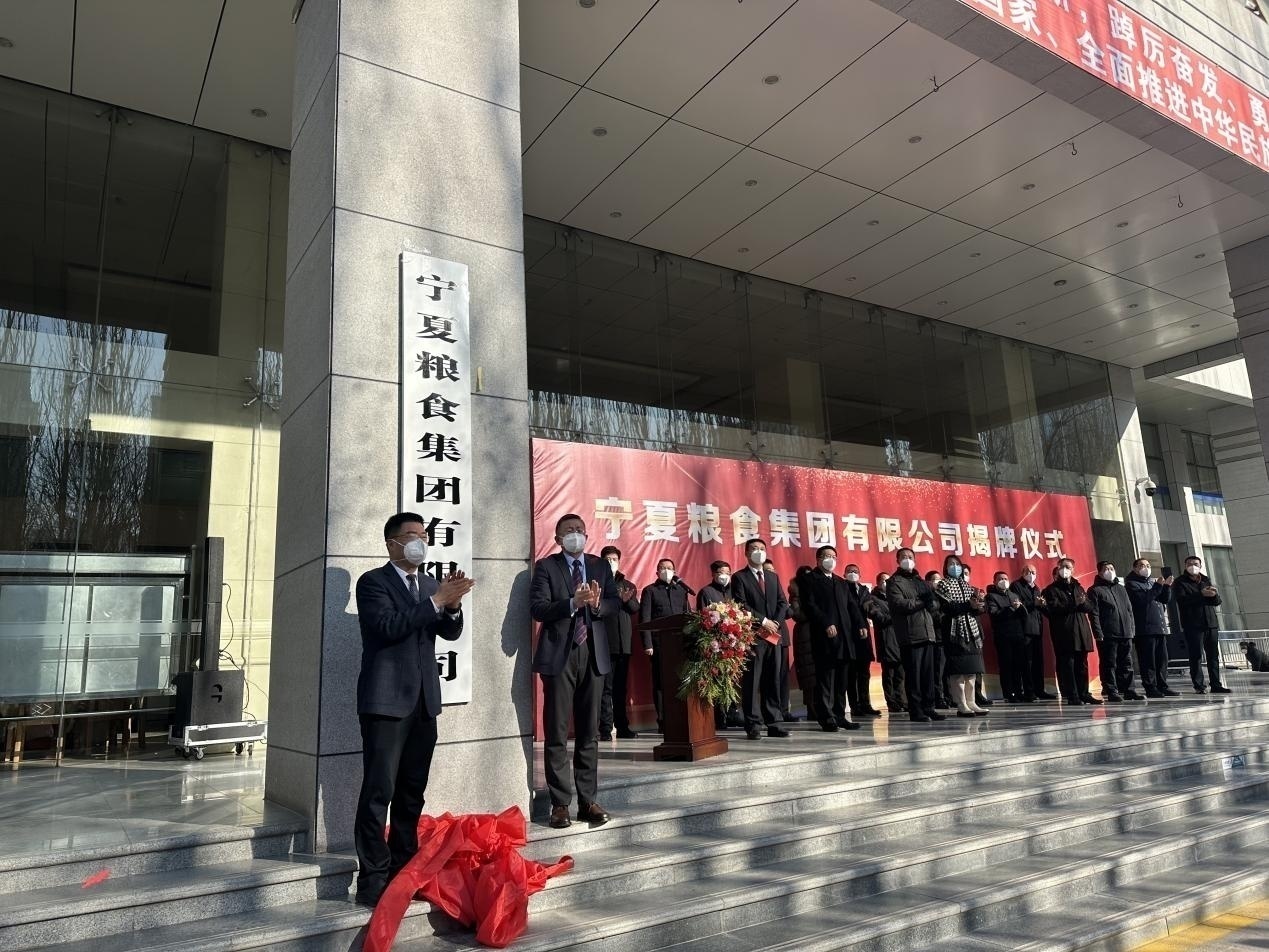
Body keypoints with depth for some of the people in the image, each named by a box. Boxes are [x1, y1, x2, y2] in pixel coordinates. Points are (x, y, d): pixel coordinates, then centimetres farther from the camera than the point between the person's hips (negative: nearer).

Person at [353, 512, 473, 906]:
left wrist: (452, 606, -14)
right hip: (386, 700, -6)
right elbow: (388, 626, -19)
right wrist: (436, 601, -22)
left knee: (413, 792, 12)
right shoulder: (373, 581, -4)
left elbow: (451, 632, 6)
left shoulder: (430, 585, 15)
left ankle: (403, 870, 21)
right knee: (379, 791, -5)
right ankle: (372, 879, 1)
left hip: (424, 700, 7)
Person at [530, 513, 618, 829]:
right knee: (556, 734, 2)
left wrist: (597, 603, -16)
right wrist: (572, 603, -23)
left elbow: (615, 606, 5)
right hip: (559, 656, -3)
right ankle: (560, 804, 10)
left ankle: (587, 801, 17)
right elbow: (537, 609, -10)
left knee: (589, 733, 9)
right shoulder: (545, 566, 1)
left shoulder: (601, 566, 11)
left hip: (594, 655, 3)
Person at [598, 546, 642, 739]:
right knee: (606, 687, -7)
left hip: (624, 642, 5)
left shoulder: (627, 585, 18)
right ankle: (605, 729, -5)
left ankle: (622, 726, 16)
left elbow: (635, 609, 9)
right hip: (604, 641, -5)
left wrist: (627, 599, -11)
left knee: (621, 687, 10)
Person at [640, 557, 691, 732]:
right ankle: (662, 721, 3)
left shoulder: (681, 590, 19)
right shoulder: (650, 591, 7)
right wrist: (647, 644, -8)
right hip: (659, 643, -3)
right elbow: (645, 619, 1)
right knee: (660, 682, -1)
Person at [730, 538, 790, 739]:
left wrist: (775, 623, -6)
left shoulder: (773, 577, 18)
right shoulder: (739, 577, 0)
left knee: (773, 681, 8)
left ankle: (773, 724, 13)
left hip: (773, 635, 6)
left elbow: (783, 603, 11)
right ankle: (753, 726, 0)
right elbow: (741, 605, -10)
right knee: (751, 682, -3)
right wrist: (763, 621, -15)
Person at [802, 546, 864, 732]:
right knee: (825, 680, -4)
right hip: (824, 639, -7)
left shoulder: (841, 582, 23)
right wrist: (826, 624, -19)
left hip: (844, 638, 7)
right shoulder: (810, 581, 1)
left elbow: (852, 605, 17)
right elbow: (810, 606, -10)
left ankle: (840, 716, 17)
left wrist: (860, 624, 1)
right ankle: (827, 719, 0)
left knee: (842, 680, 10)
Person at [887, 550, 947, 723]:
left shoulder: (922, 582, 23)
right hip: (910, 635, -6)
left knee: (928, 673, 5)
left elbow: (935, 603, 14)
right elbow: (899, 604, -13)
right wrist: (922, 602, -5)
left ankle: (928, 708, 11)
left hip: (928, 633, 6)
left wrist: (930, 602, -9)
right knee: (913, 674, -4)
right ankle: (915, 711, 0)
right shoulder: (894, 582, 2)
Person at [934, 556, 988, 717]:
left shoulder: (967, 586, 18)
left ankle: (971, 703, 9)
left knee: (971, 668, 5)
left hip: (972, 630, 6)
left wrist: (978, 604, -11)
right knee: (958, 670, -7)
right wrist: (968, 605, -21)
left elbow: (977, 609, 12)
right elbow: (947, 608, -13)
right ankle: (961, 706, -6)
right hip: (955, 631, -6)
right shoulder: (943, 585, 0)